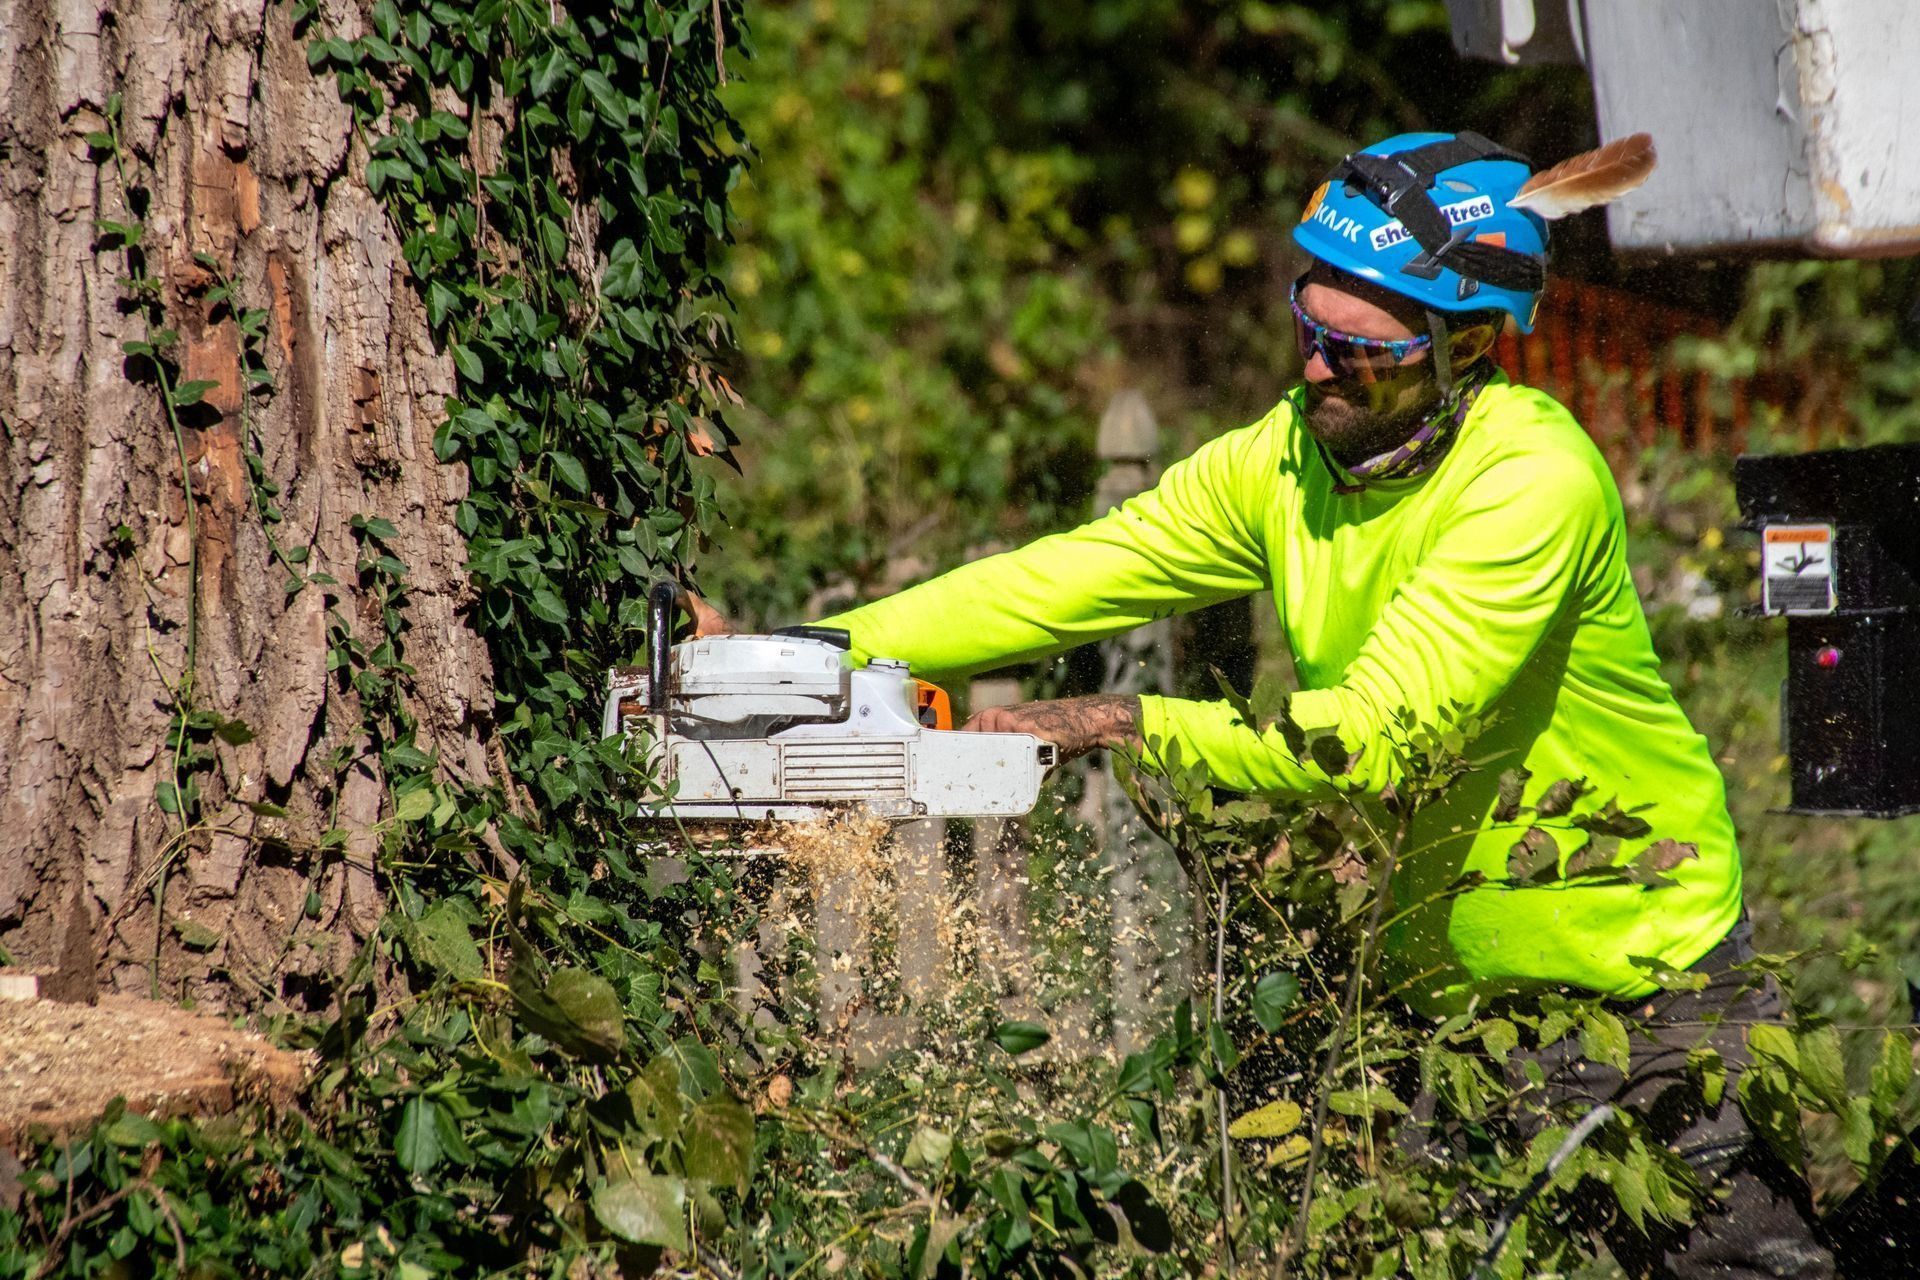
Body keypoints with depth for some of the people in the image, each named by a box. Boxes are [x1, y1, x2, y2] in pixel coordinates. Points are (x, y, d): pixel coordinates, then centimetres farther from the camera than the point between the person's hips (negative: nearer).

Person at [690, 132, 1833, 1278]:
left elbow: (1381, 734, -32)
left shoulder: (1535, 480, -25)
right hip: (1443, 973, 6)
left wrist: (1121, 725, -34)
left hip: (1645, 970, -6)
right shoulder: (1283, 459, -5)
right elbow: (1045, 586, -6)